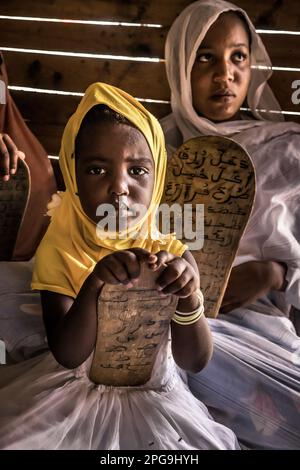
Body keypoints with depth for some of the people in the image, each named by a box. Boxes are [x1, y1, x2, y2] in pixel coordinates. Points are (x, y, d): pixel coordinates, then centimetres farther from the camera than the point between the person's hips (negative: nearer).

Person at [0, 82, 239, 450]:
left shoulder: (171, 253, -12)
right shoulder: (57, 250, -13)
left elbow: (194, 361, -14)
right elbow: (67, 355, -21)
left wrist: (188, 298, -33)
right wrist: (94, 284, -38)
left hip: (153, 390, 1)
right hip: (73, 387, -1)